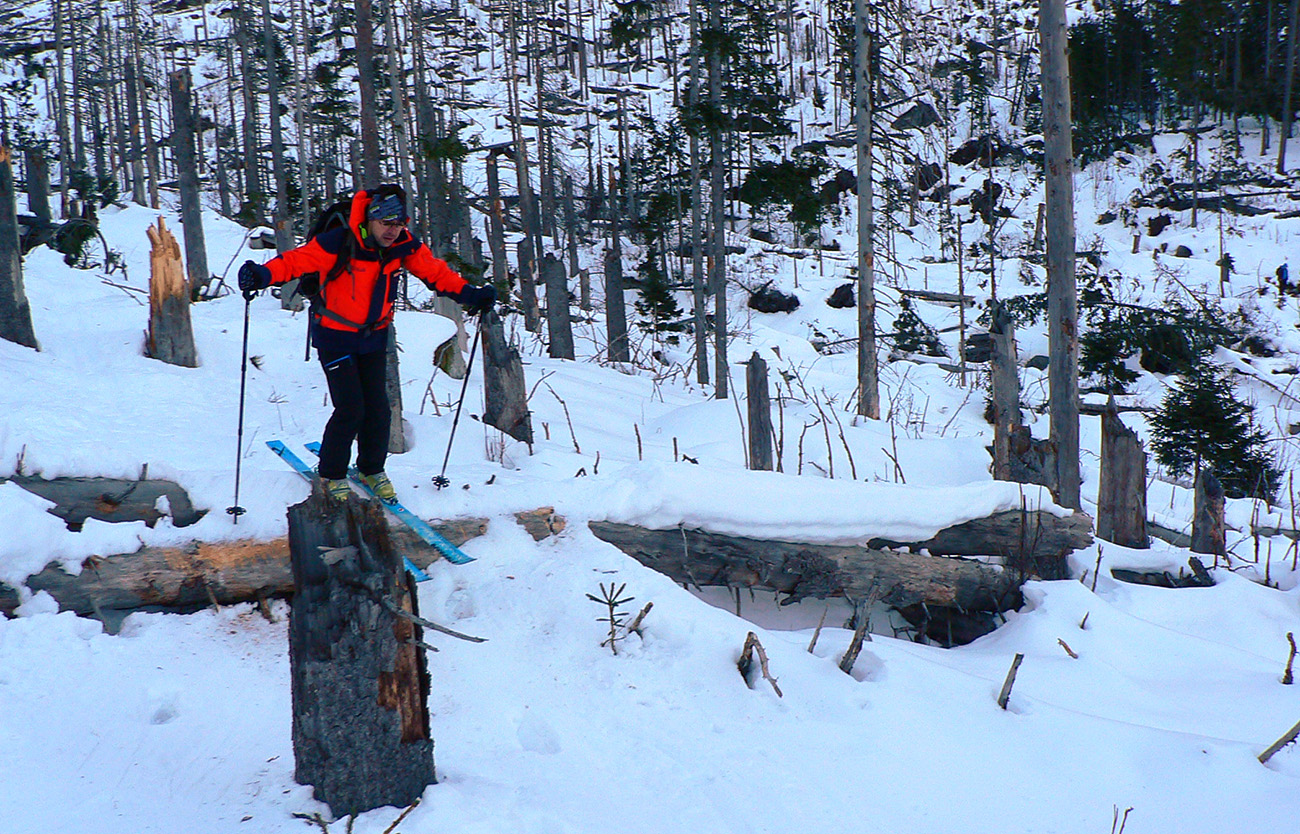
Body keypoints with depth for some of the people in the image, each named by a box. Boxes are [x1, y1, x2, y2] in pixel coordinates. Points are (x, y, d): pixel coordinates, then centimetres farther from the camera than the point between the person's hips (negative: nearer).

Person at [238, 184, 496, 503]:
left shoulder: (404, 246, -8)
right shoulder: (338, 244, -24)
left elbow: (434, 271, 4)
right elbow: (295, 261, -26)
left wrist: (468, 294, -6)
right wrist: (262, 275, -44)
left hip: (374, 336, 5)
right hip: (335, 336, -5)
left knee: (377, 408, 4)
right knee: (350, 409, -10)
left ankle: (372, 470, 29)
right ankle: (331, 475, 13)